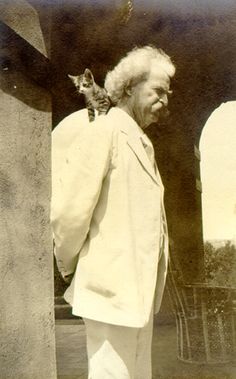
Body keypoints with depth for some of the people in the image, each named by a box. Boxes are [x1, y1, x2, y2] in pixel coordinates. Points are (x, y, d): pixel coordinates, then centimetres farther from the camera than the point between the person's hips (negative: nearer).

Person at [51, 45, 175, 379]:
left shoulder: (142, 143, 16)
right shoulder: (102, 131, -11)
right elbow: (71, 208, -17)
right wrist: (69, 268, -6)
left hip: (138, 289, 9)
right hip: (113, 289, -9)